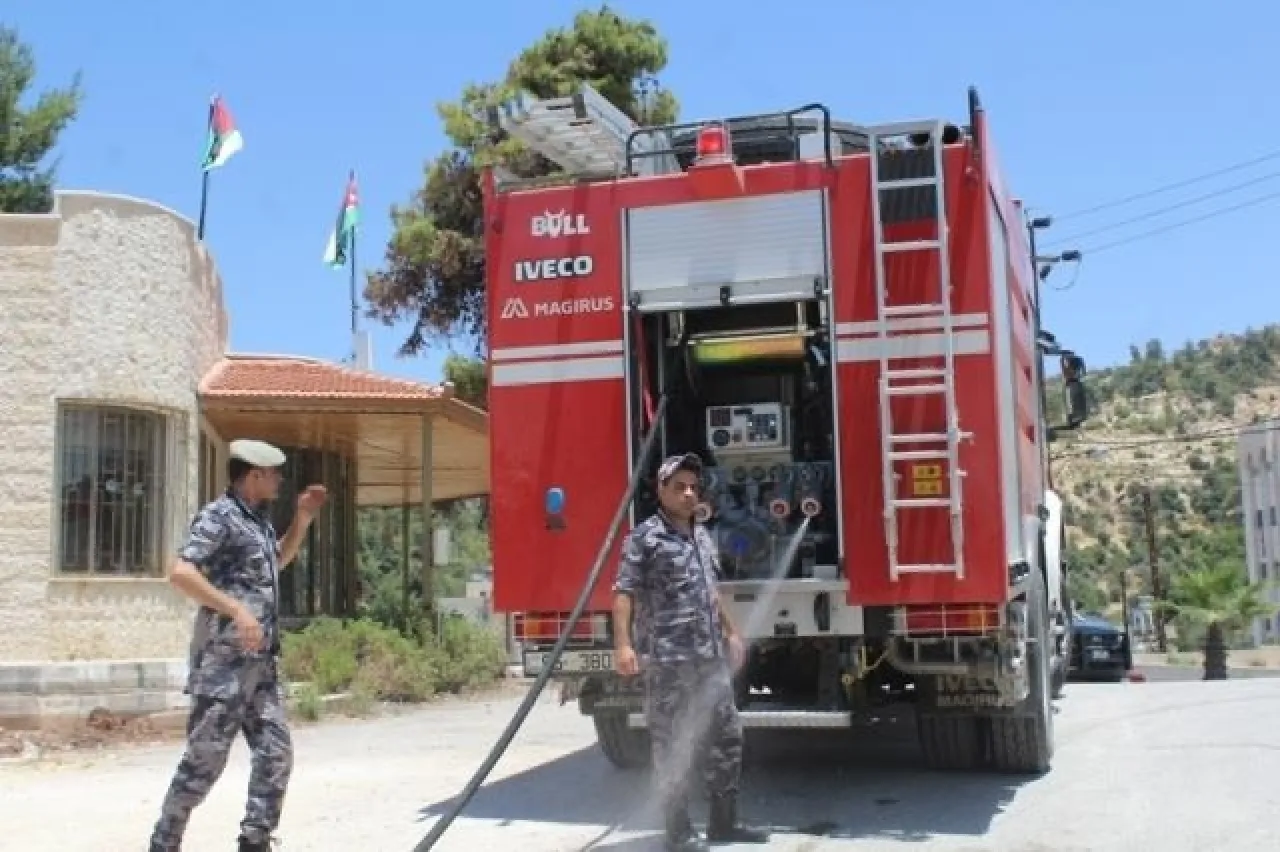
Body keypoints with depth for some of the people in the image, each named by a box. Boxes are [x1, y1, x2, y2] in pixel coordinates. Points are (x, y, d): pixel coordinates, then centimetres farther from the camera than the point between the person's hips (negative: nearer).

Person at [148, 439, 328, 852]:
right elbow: (180, 573, -22)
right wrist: (236, 610, -25)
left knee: (276, 753, 7)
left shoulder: (258, 520, 16)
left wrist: (302, 518, 22)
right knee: (206, 758, -3)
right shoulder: (219, 516, -11)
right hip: (224, 663, -9)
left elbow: (276, 562, 35)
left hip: (261, 662, 9)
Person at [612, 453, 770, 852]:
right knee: (672, 745, -1)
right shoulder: (644, 538, -7)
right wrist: (623, 645, -23)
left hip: (710, 657, 8)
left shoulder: (703, 536, 16)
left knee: (726, 736, 11)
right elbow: (624, 593, -13)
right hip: (667, 660, -8)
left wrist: (730, 632, 27)